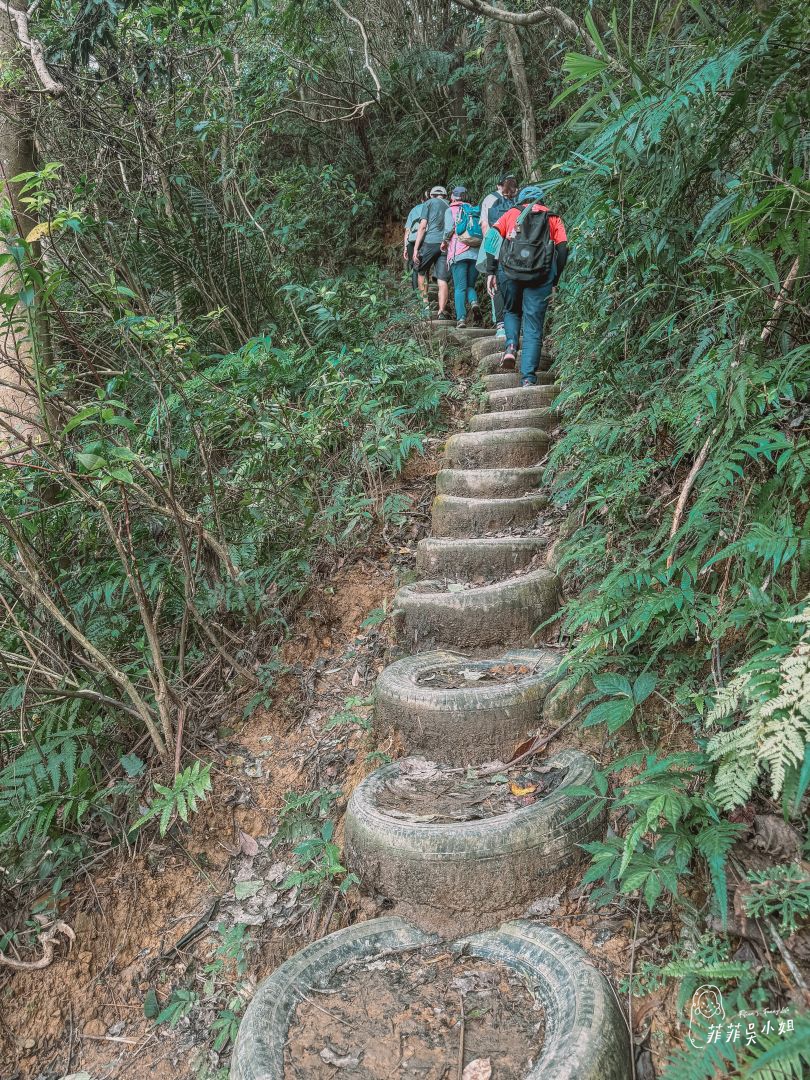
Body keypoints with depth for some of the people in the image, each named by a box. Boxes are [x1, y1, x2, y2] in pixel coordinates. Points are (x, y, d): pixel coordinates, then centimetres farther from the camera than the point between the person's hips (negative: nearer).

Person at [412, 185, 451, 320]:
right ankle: (442, 311, -12)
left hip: (430, 242, -3)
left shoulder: (429, 203, 9)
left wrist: (415, 248, -3)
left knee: (422, 272, 19)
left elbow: (423, 226, -1)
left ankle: (425, 301, 19)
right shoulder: (451, 206, 20)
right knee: (443, 280, -2)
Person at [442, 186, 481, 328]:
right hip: (476, 253, 3)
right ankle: (474, 303, -18)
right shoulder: (473, 210, 18)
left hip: (458, 252, -3)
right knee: (470, 285, 13)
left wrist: (445, 242, 12)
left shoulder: (450, 210, 8)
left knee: (460, 287, -3)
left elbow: (449, 229, -5)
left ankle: (461, 318, -17)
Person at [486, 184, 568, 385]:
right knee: (533, 327, 5)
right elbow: (562, 250, 8)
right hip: (540, 276, 0)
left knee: (511, 311, 26)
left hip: (509, 272, 0)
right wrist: (554, 282, 13)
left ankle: (511, 346, -1)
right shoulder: (553, 218, 20)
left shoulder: (511, 213, 19)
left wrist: (490, 272, 3)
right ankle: (528, 379, -2)